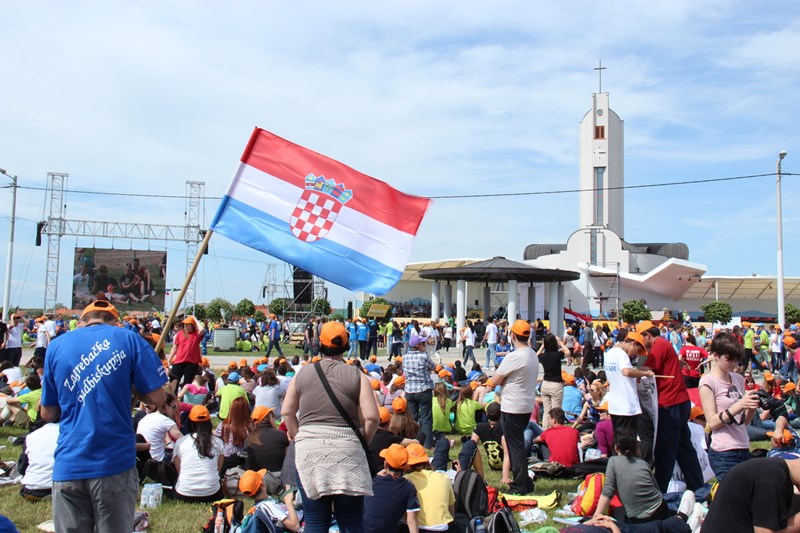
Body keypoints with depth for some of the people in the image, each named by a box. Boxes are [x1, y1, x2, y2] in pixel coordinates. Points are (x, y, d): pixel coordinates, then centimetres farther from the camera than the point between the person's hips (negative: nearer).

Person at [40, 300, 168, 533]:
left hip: (68, 465, 2)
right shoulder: (128, 339, 0)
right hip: (114, 462, -2)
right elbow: (157, 398, -3)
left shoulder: (56, 345, 8)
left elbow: (48, 414, 12)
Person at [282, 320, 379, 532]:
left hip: (308, 451, 2)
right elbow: (372, 417, -6)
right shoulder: (357, 376, -1)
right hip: (347, 451, -2)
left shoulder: (303, 374, 5)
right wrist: (363, 442, 9)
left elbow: (287, 412, 9)